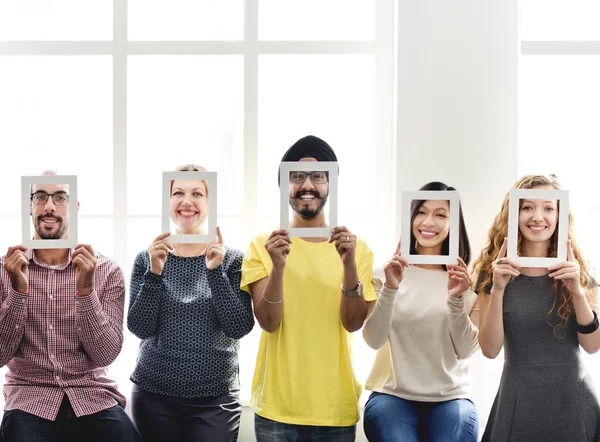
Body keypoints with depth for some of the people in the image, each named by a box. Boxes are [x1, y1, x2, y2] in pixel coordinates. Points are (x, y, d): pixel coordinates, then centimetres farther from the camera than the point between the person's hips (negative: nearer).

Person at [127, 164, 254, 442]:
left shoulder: (232, 259, -1)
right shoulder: (148, 258, 1)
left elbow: (240, 327, -10)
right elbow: (140, 328, -6)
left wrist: (215, 270, -18)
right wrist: (154, 272, -17)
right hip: (154, 396, 1)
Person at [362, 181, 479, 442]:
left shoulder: (467, 279, 2)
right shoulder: (388, 272, 0)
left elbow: (466, 350, -3)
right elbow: (373, 340, -8)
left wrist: (456, 298, -18)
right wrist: (390, 288, -21)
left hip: (450, 399, 1)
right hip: (392, 395, -1)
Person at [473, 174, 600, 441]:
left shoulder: (578, 270, -1)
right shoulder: (494, 271, -4)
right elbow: (490, 349, -9)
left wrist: (577, 292, -20)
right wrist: (497, 289, -21)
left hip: (574, 402, 1)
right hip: (518, 404, -1)